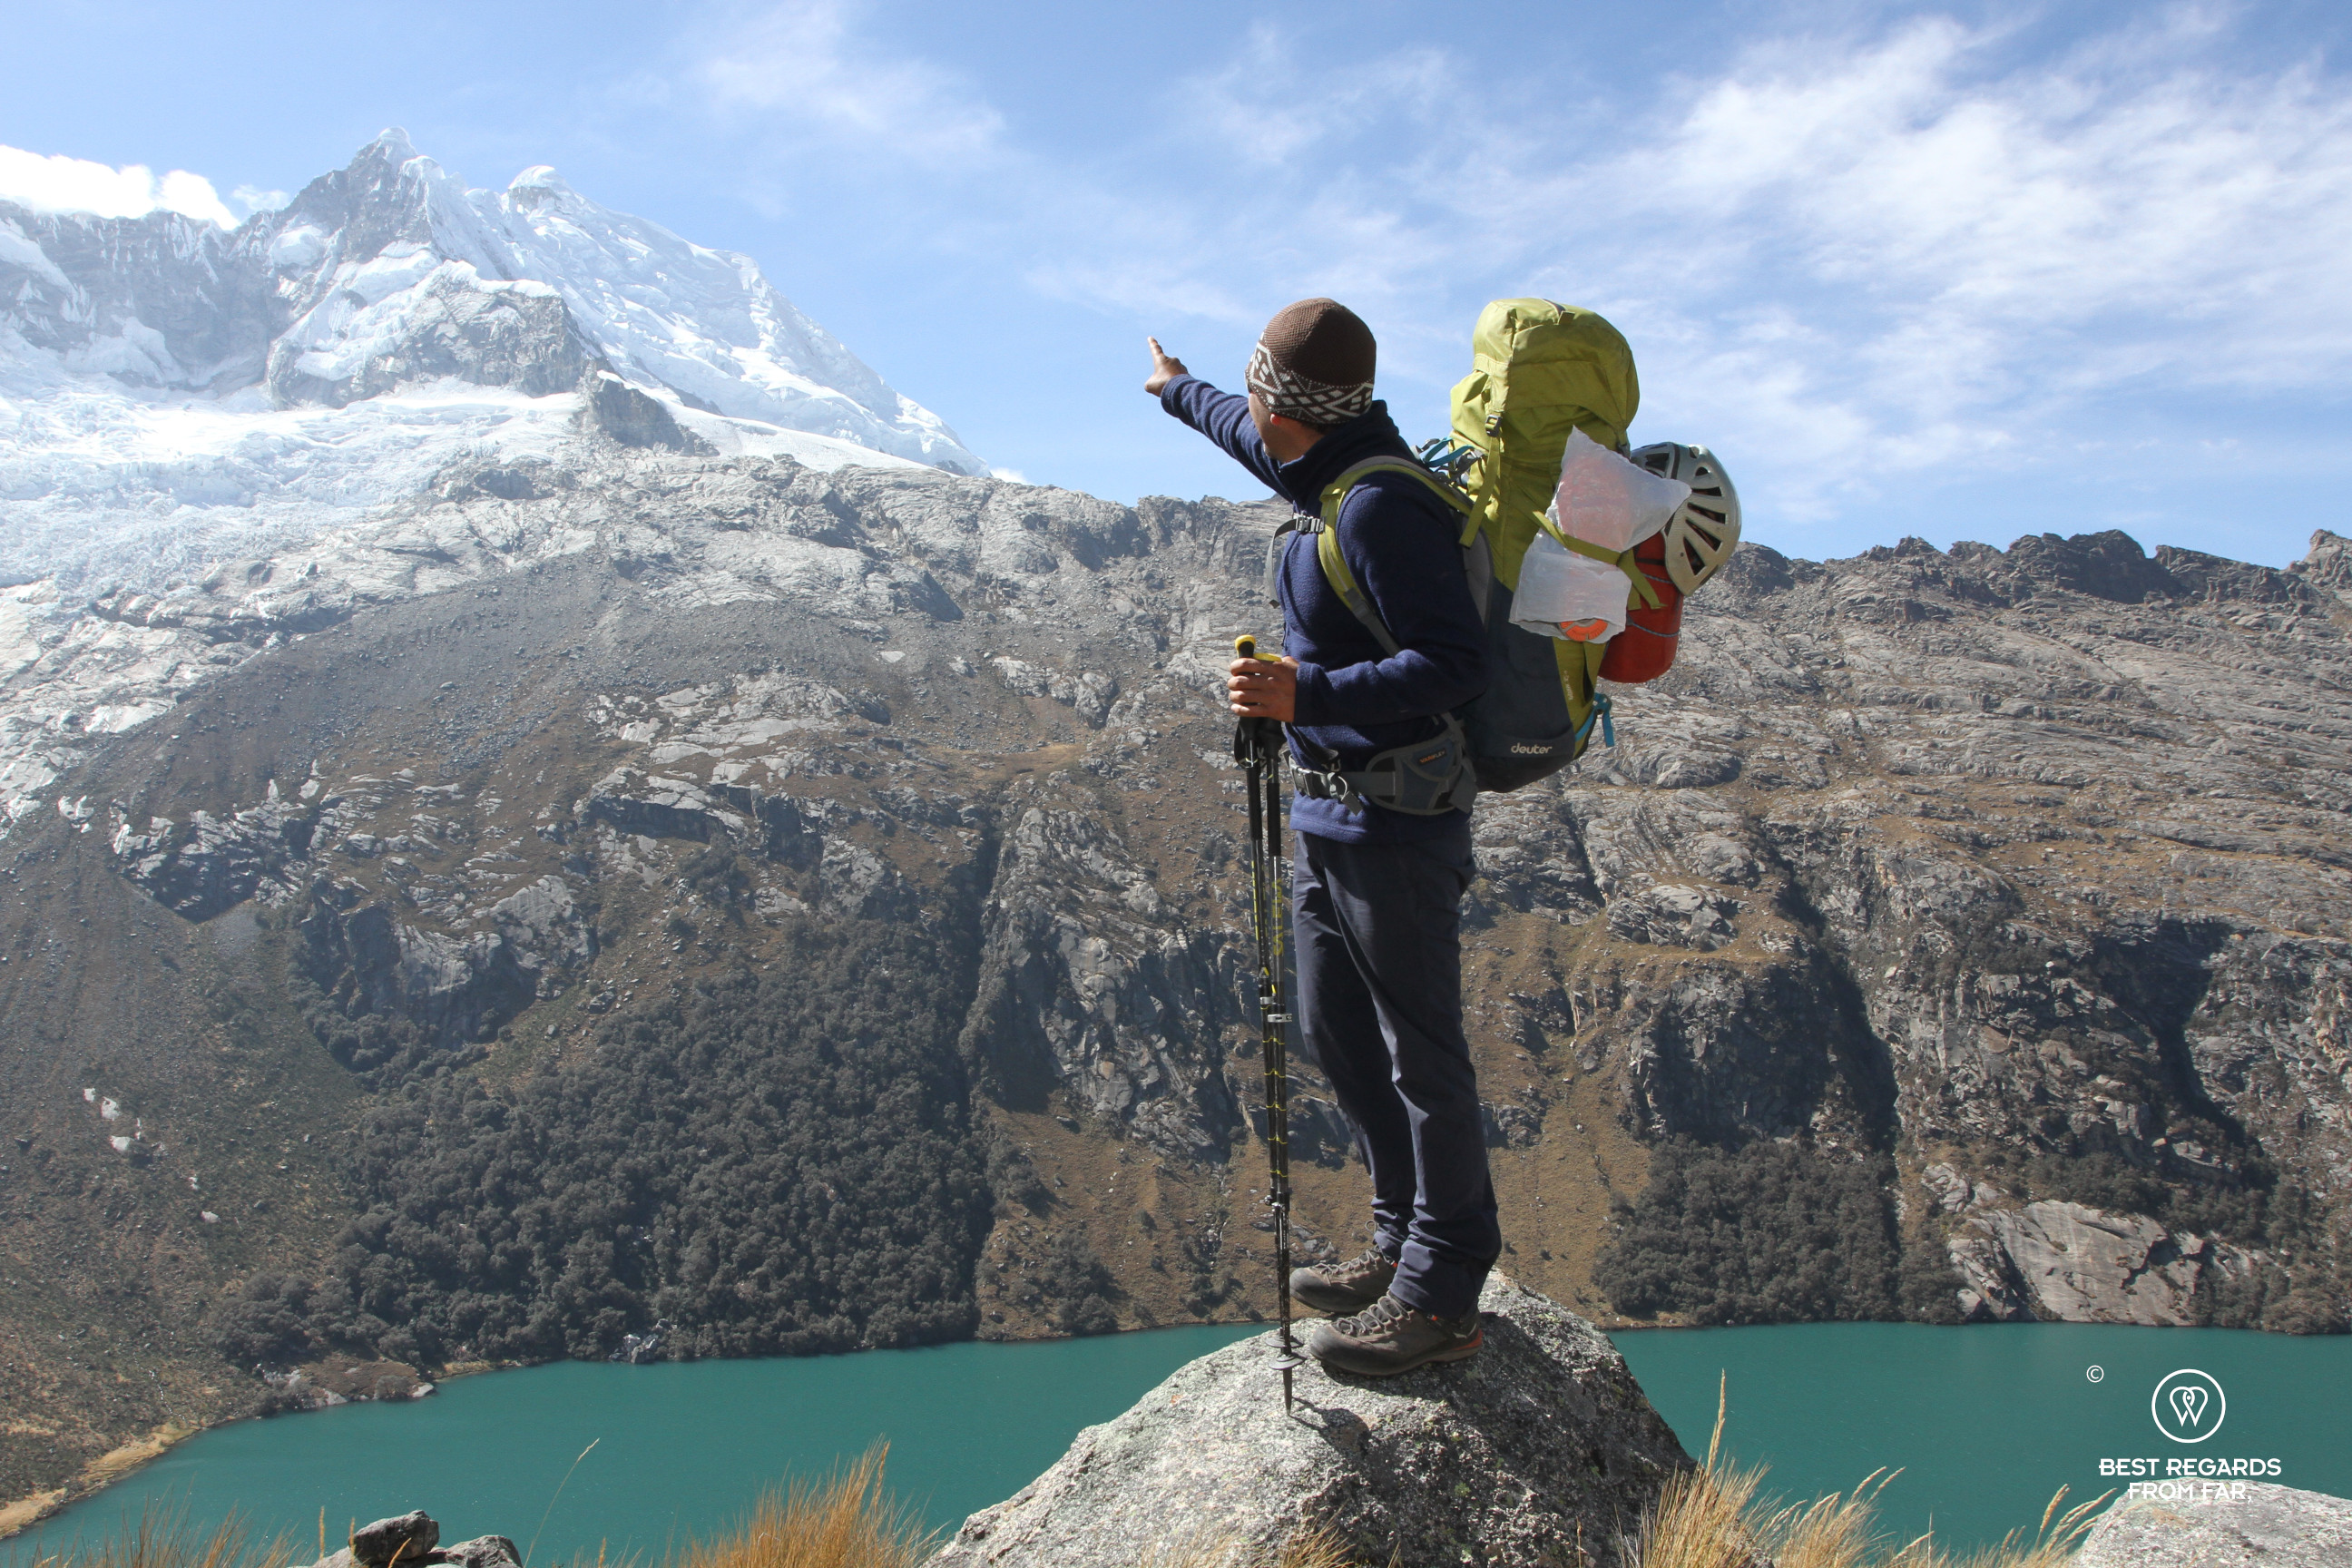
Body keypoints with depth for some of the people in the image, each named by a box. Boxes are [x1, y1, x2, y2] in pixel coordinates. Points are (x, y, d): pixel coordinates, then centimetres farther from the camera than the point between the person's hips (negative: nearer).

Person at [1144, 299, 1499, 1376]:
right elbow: (1259, 439, 32)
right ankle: (1405, 1242, 32)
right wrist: (1179, 392, 48)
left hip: (1394, 825, -10)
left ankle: (1440, 1298, 12)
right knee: (1337, 1036, 18)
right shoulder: (1332, 475, 9)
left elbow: (1454, 663, -24)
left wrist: (1305, 695, -32)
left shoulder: (1382, 506, -20)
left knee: (1420, 1055, 0)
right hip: (1331, 812, 10)